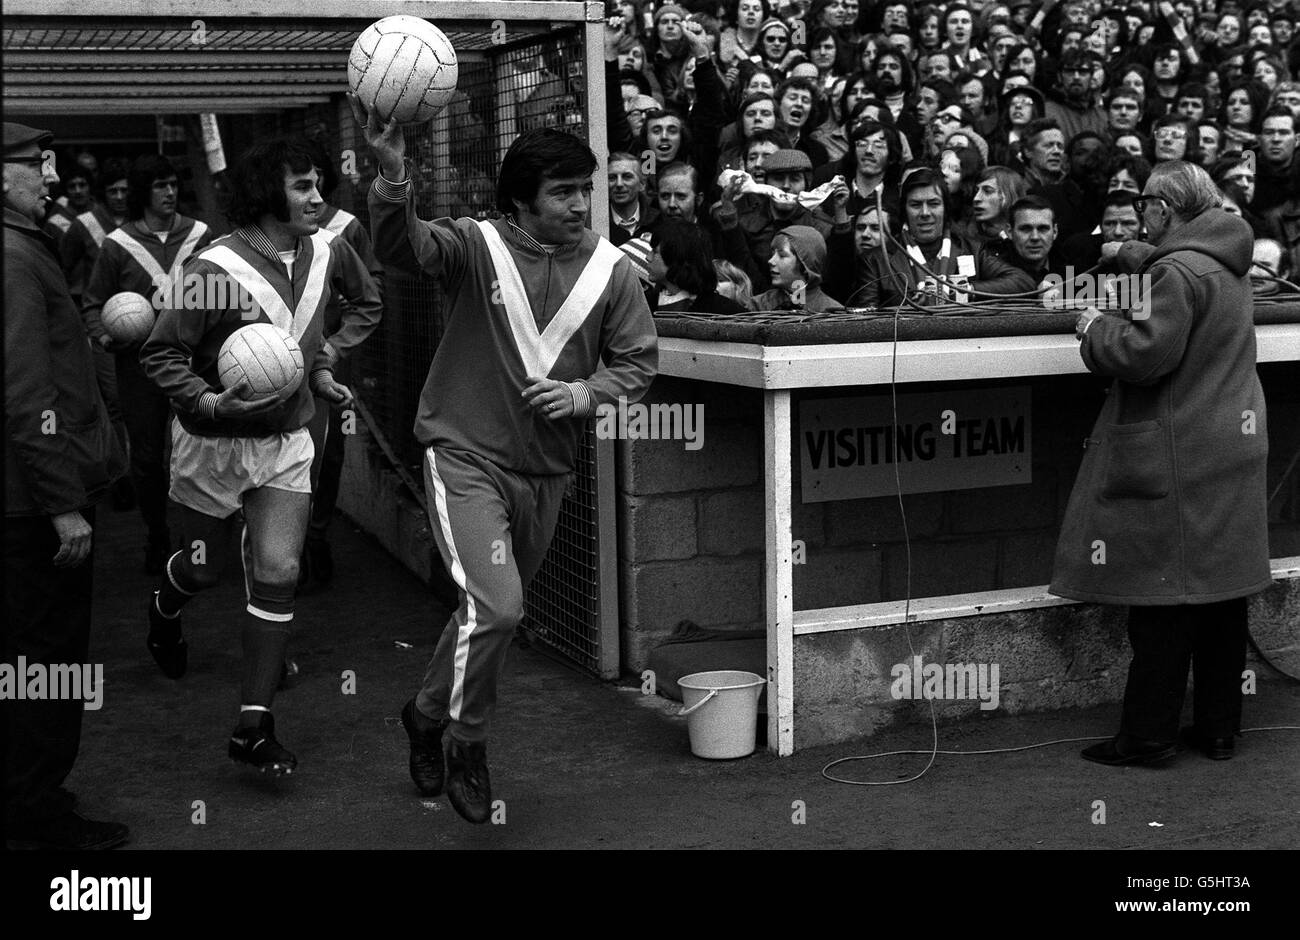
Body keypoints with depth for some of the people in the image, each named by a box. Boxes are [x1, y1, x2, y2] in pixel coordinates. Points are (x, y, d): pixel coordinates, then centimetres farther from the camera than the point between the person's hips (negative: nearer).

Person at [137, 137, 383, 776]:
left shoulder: (327, 251, -5)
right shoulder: (215, 269, -21)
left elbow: (367, 304, 17)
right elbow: (160, 354, -16)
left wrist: (326, 361, 7)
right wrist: (209, 401, -31)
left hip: (287, 442, 3)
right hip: (213, 441, -3)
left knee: (277, 572, -7)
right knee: (203, 568, 15)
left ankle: (254, 727, 0)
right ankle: (163, 612, 54)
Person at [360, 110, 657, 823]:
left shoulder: (610, 270, -2)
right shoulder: (477, 245, -12)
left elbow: (638, 361, 4)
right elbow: (400, 247, -29)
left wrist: (583, 393, -15)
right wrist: (393, 176, -48)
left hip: (545, 469, 5)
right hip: (465, 456, -5)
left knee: (491, 610, 18)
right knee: (496, 607, -19)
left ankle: (428, 714, 44)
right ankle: (466, 743, 8)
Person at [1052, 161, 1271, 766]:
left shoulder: (1177, 274, -17)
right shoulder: (1226, 264, 12)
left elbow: (1144, 354, -23)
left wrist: (1095, 328, -8)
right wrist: (1133, 256, 37)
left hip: (1179, 459, -9)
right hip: (1234, 441, 9)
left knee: (1163, 591, -3)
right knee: (1220, 590, 11)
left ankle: (1147, 735, 4)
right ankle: (1218, 728, 20)